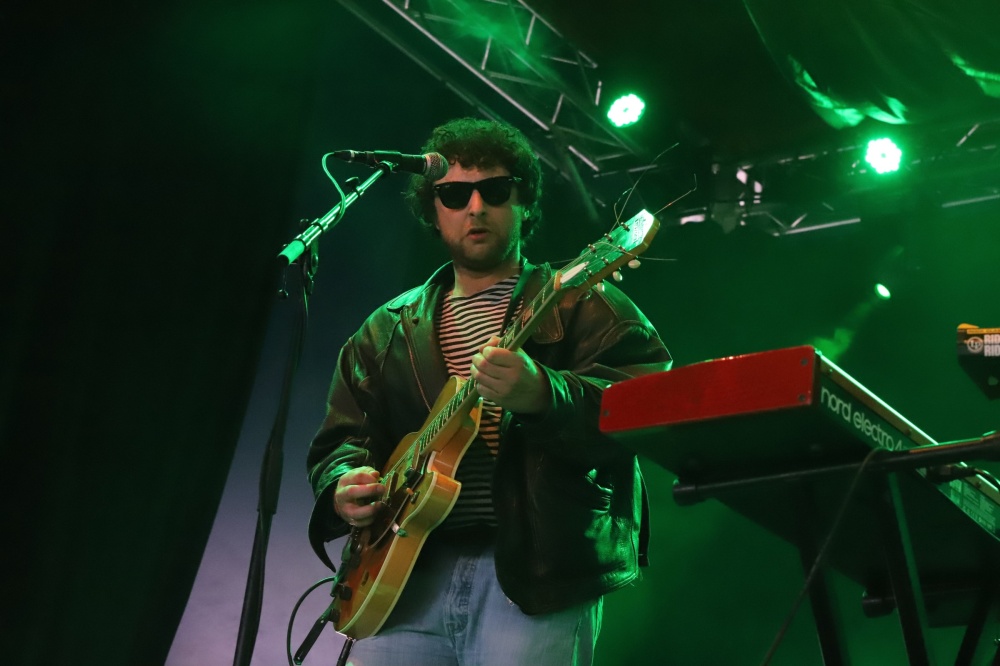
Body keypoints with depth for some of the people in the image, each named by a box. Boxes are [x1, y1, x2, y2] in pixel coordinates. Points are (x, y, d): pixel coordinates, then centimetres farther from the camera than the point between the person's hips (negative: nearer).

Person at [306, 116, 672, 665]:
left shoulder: (579, 304, 6)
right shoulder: (387, 329, 21)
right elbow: (340, 439, 20)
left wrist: (543, 396, -27)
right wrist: (344, 488, -4)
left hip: (536, 575, -4)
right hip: (405, 573, 4)